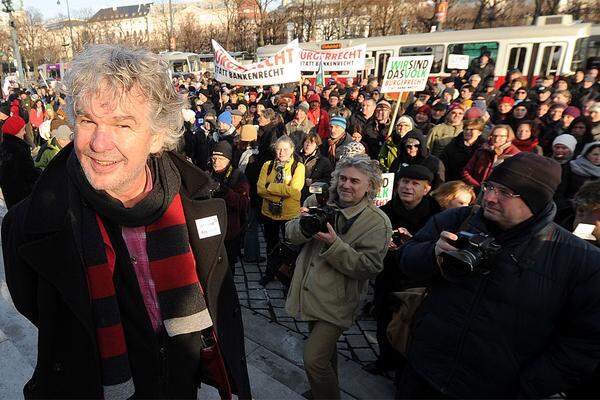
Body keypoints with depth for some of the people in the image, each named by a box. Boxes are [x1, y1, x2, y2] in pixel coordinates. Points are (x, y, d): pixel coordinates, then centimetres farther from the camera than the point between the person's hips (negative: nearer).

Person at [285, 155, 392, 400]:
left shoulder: (377, 222, -15)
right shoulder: (320, 203, -1)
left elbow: (371, 267, -20)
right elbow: (290, 234, -3)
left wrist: (334, 244, -30)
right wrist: (304, 225, -25)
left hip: (336, 302, -5)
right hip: (310, 293, 6)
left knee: (314, 359, -7)